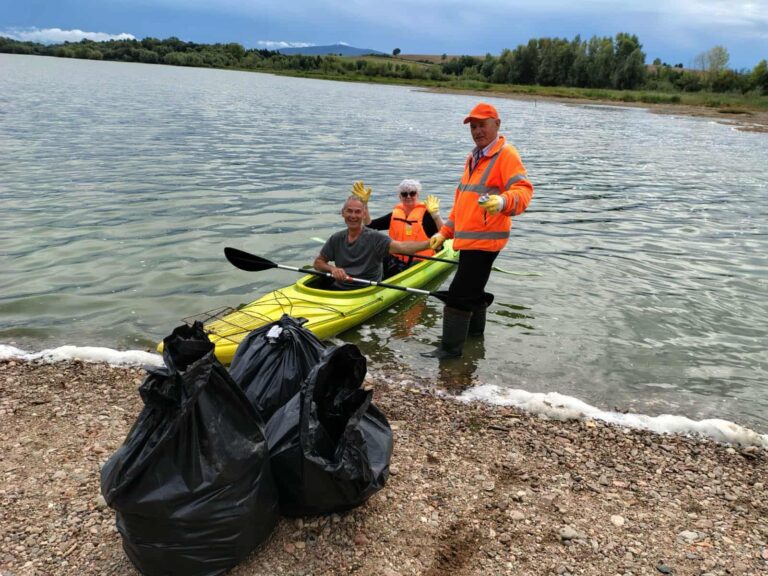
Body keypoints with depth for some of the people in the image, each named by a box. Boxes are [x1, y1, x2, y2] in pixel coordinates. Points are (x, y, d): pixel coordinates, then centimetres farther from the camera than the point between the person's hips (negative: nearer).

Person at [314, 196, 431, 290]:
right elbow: (318, 263, 15)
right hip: (338, 289, 4)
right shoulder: (336, 239, 8)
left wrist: (428, 243, -39)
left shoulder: (375, 238, -6)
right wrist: (332, 269, -8)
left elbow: (402, 247, -21)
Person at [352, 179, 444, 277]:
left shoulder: (426, 213, -2)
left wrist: (435, 214, -29)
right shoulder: (395, 214, 13)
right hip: (396, 262, 5)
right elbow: (369, 224, 13)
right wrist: (364, 203, 5)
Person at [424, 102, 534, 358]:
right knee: (473, 288, 21)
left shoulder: (506, 154, -9)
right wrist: (445, 232, 21)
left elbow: (523, 190, -22)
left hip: (484, 239, -9)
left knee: (460, 292, -9)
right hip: (468, 239, 9)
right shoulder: (473, 157, 20)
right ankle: (475, 329, 38)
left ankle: (451, 347, -1)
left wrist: (503, 201, -44)